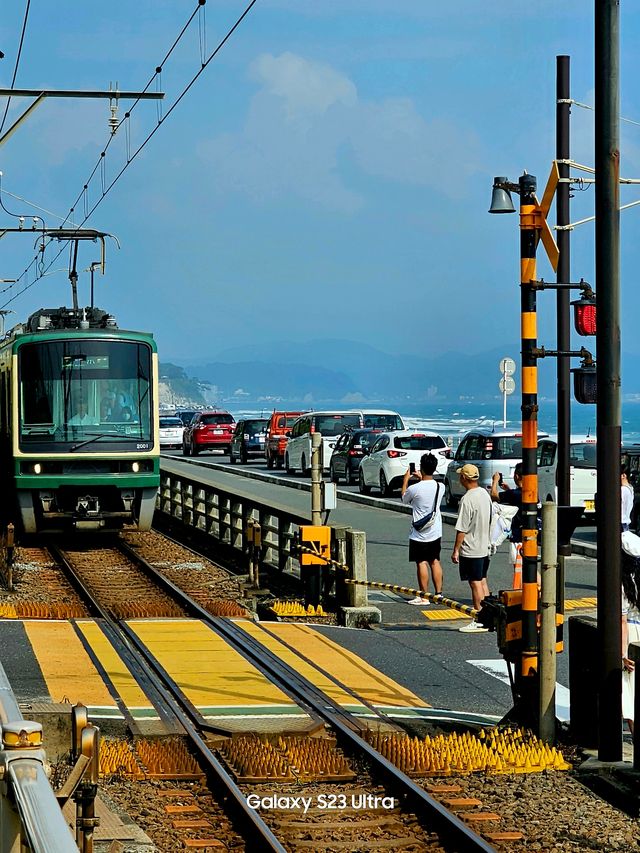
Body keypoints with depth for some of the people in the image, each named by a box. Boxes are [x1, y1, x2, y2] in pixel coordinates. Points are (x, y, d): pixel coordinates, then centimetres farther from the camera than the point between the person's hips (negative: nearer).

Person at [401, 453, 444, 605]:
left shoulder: (414, 488, -19)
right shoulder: (440, 487, -4)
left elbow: (404, 498, 3)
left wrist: (406, 480, 15)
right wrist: (422, 478, 31)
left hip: (419, 534, -5)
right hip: (436, 532, 5)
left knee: (422, 563, 1)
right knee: (435, 562, 13)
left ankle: (424, 597, 3)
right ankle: (438, 594, 17)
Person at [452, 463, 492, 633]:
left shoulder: (467, 499, -21)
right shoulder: (485, 494, 6)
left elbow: (462, 529, -19)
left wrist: (456, 550, -12)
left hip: (471, 550, -8)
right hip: (484, 547, 8)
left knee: (476, 584, -3)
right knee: (482, 582, 15)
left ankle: (480, 622, 1)